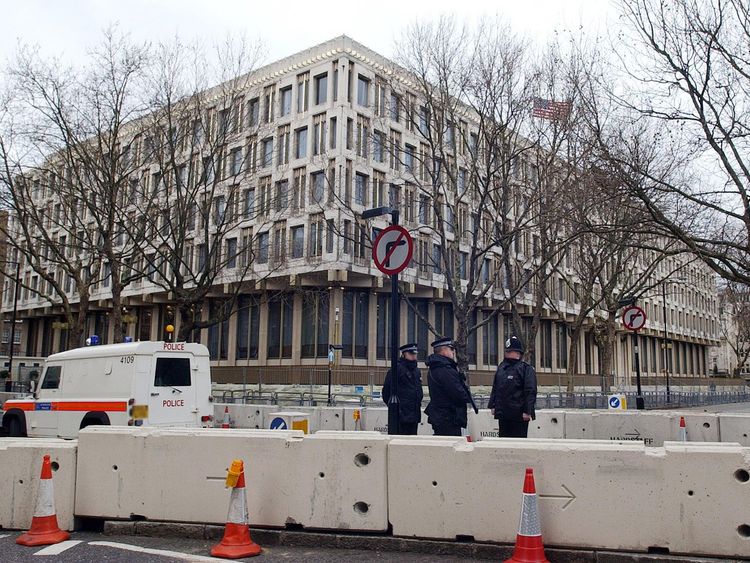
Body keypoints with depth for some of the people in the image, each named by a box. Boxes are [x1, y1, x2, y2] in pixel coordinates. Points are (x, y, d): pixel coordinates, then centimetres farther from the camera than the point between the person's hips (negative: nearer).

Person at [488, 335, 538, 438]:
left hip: (519, 415, -6)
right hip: (503, 414, 7)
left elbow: (530, 392, -12)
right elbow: (495, 388, 19)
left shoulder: (526, 369, -7)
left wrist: (527, 411, -17)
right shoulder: (501, 368, 13)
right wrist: (493, 405, 13)